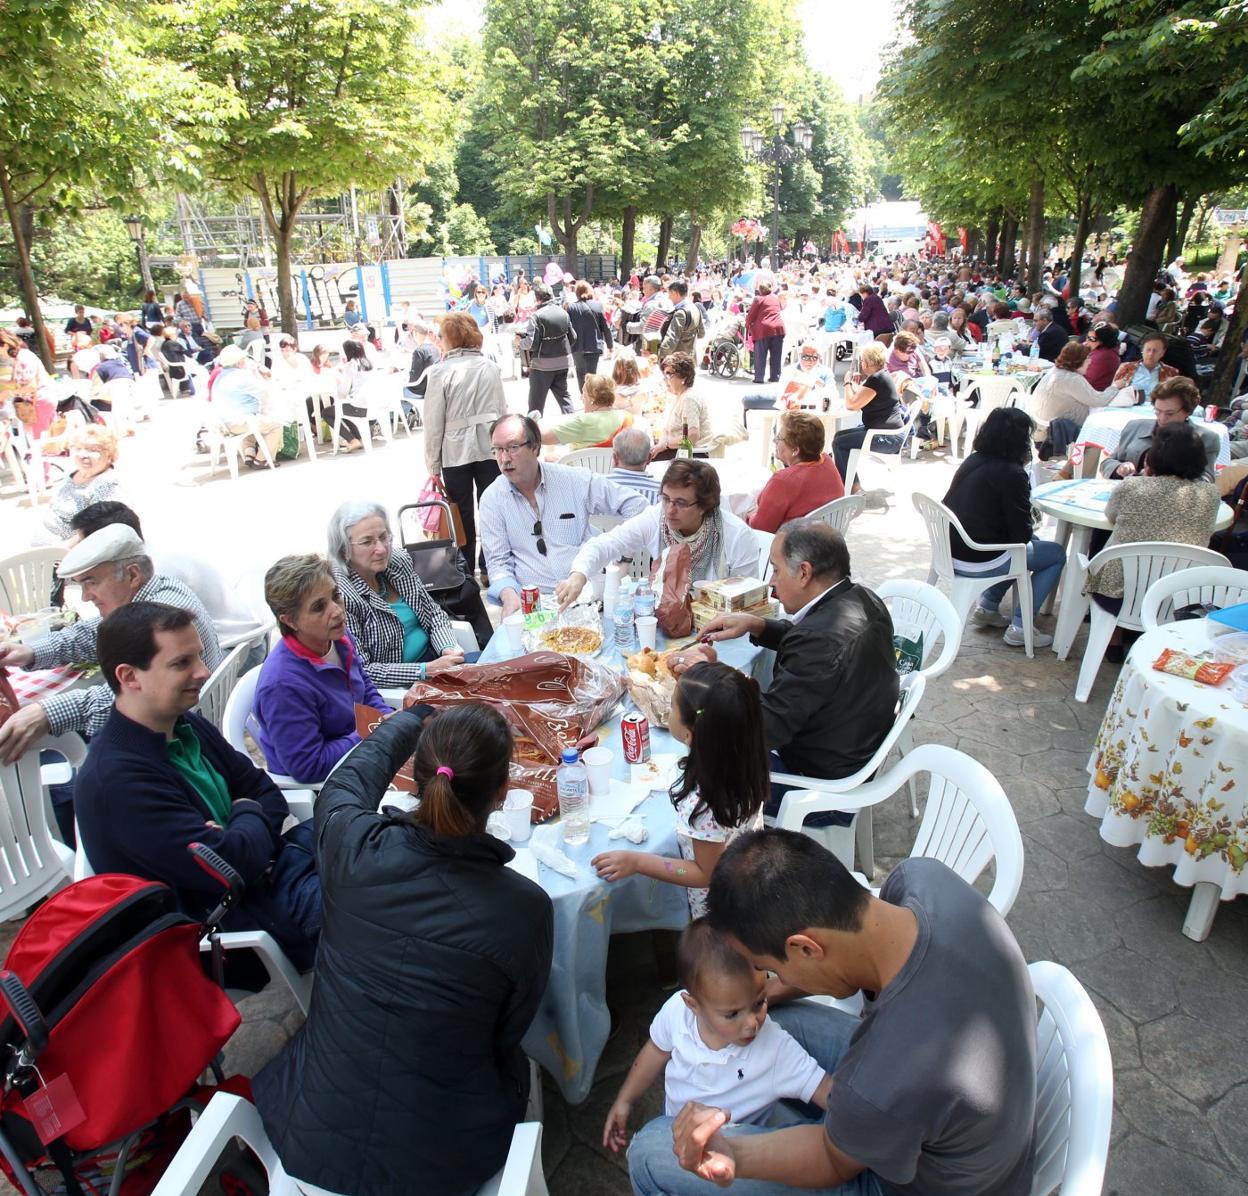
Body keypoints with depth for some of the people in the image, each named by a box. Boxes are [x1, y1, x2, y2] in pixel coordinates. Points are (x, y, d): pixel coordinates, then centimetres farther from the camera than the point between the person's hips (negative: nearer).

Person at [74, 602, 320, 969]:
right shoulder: (113, 780, -25)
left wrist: (239, 838, -14)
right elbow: (230, 866, -27)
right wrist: (249, 814, -6)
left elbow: (268, 794, 7)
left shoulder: (187, 726, 3)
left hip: (261, 865, 9)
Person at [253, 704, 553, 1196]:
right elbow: (509, 1031, -6)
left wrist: (416, 716, 21)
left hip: (311, 1141, 2)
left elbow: (343, 783, 4)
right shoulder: (525, 908, -24)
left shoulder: (350, 844, -21)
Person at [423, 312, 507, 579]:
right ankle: (491, 568, 17)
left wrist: (433, 465, 1)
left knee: (462, 516, 8)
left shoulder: (440, 371, -8)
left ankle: (465, 573, 18)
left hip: (456, 451, -2)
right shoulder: (490, 367, 2)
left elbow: (434, 422, -6)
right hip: (489, 446, 3)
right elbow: (502, 410, 8)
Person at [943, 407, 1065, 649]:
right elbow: (1022, 533, -12)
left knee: (1031, 544, 31)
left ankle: (987, 608, 27)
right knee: (1057, 554, 13)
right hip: (980, 563, -8)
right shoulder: (1012, 474, -17)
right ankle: (1019, 628, 9)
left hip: (950, 553, 8)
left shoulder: (973, 461, 6)